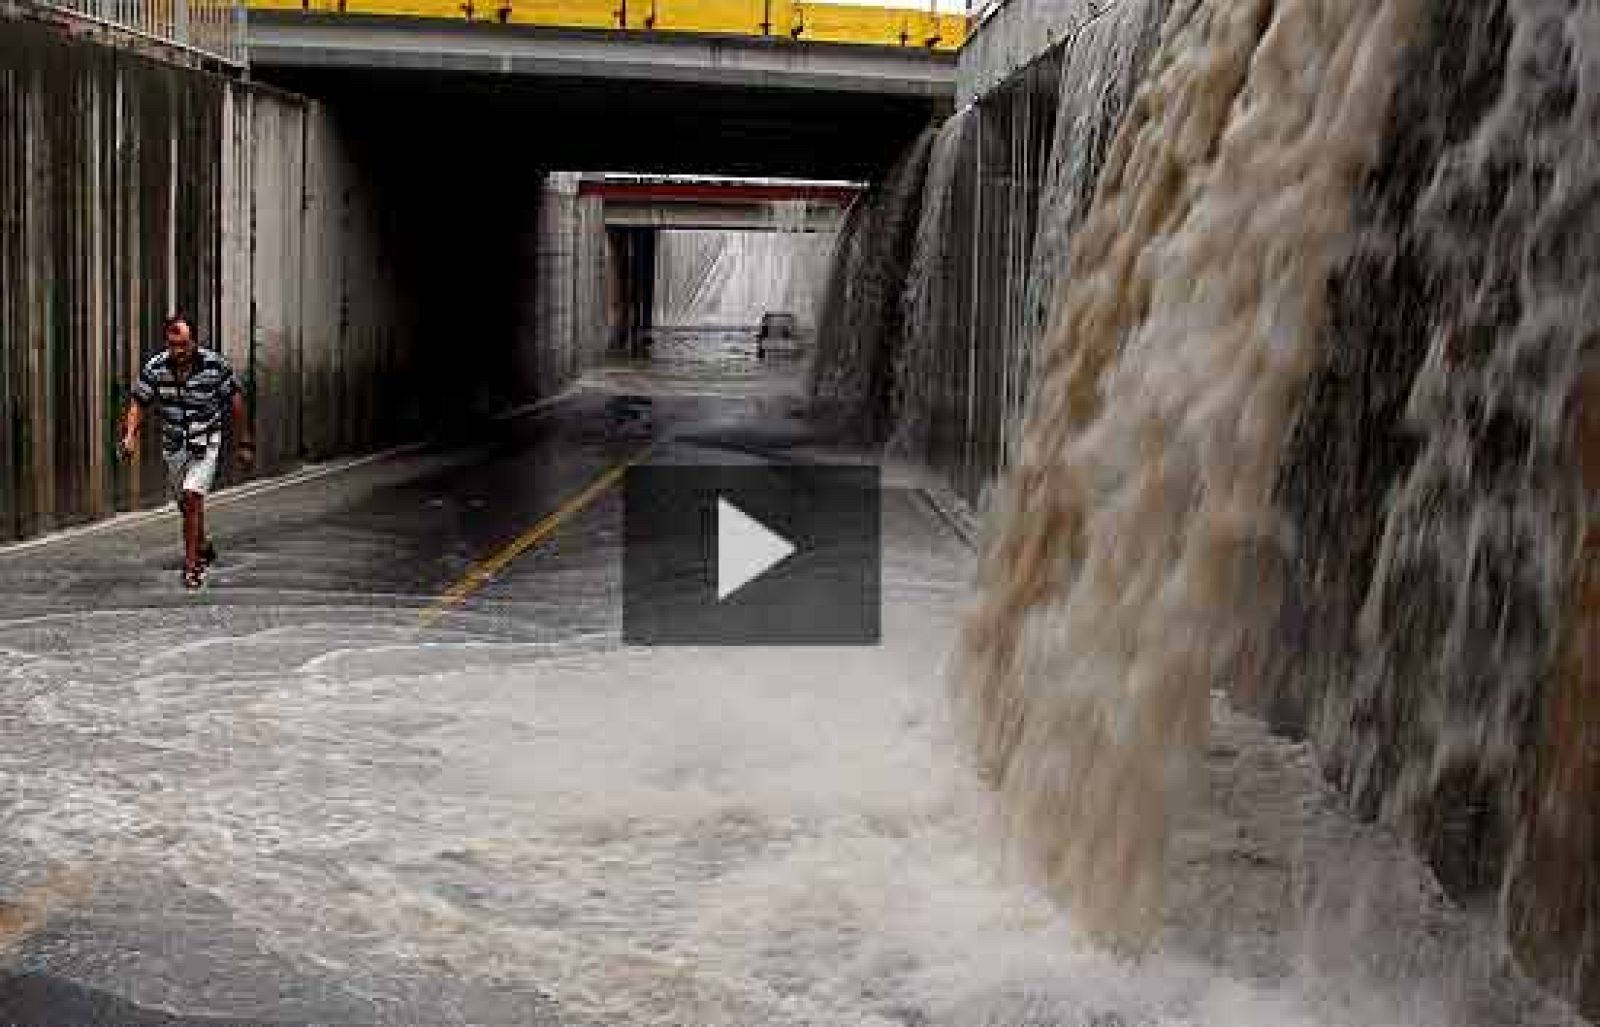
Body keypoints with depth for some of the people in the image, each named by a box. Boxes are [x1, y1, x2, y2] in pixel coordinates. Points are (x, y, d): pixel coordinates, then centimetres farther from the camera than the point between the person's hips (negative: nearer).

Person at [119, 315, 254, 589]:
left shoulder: (215, 364, -15)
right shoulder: (154, 368, -11)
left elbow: (236, 401, -4)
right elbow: (138, 404, -2)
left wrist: (245, 444, 0)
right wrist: (130, 435, -20)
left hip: (206, 443, -3)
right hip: (173, 444, 4)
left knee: (193, 497, -19)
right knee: (185, 504, 15)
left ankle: (192, 564, -13)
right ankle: (203, 548, 41)